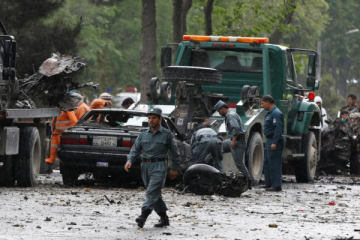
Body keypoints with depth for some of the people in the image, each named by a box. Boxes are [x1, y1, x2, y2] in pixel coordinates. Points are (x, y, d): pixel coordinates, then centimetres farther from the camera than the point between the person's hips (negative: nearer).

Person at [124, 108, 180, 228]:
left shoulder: (167, 134, 1)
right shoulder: (143, 134, 11)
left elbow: (174, 152, 6)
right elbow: (135, 149, 8)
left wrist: (174, 169, 4)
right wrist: (130, 161, -9)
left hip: (159, 166, -5)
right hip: (145, 166, 5)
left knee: (152, 192, -18)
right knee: (155, 194, 10)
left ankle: (143, 216, -30)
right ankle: (164, 218, 19)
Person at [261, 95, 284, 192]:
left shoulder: (276, 113, -16)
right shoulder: (270, 113, 18)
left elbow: (278, 129, -23)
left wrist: (274, 142, -27)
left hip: (274, 141, -11)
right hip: (269, 140, 11)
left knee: (274, 163, -10)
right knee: (267, 163, 15)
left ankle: (276, 186, -9)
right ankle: (269, 184, 21)